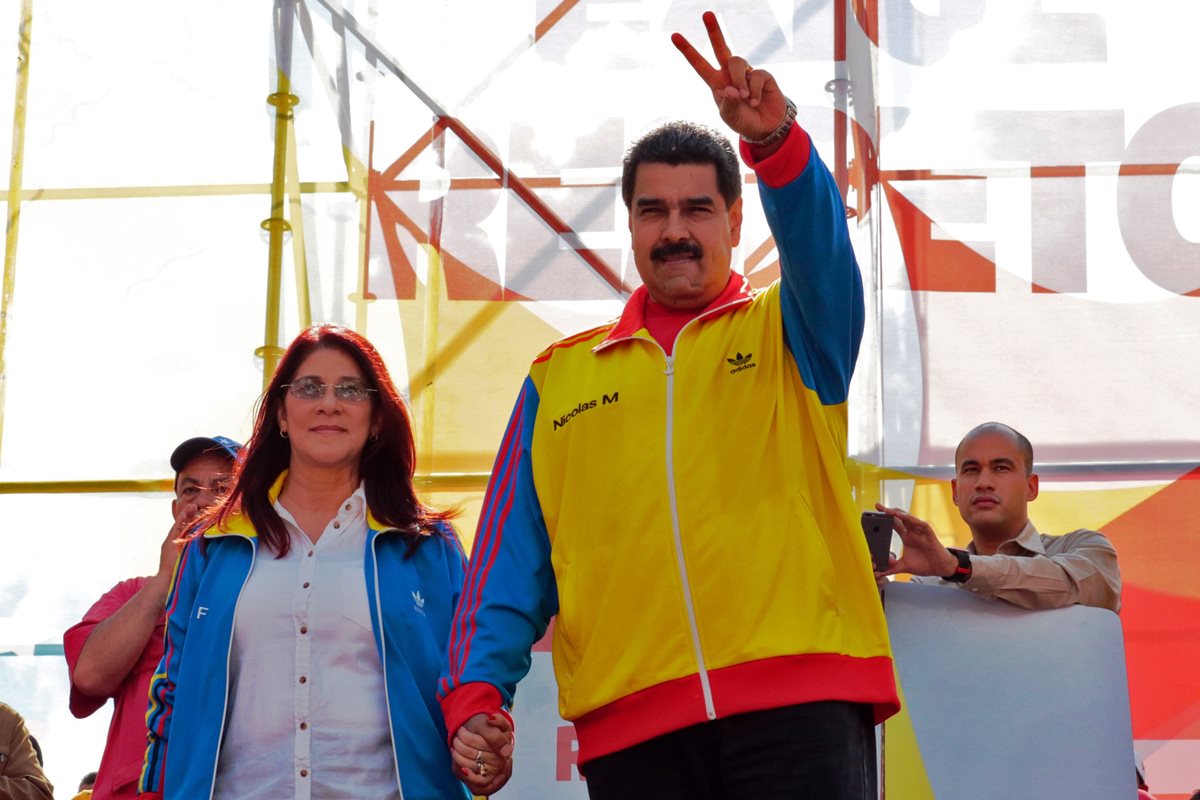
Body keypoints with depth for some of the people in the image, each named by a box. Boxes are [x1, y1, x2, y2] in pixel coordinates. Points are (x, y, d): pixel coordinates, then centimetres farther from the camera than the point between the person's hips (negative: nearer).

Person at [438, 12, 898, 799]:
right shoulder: (559, 379, 19)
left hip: (800, 699, -2)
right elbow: (511, 562, 14)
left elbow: (818, 240, -8)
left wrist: (775, 137, -28)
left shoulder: (793, 335, 15)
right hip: (630, 723, 2)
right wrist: (477, 693, 0)